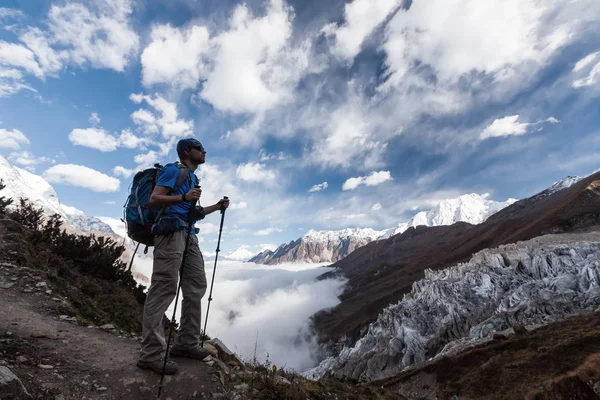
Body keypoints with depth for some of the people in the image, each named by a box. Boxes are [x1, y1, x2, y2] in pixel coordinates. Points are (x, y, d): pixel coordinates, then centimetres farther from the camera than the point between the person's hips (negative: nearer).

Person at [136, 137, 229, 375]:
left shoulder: (192, 177, 25)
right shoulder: (173, 170, -1)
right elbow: (153, 200, -12)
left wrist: (216, 207, 17)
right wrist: (183, 197, -25)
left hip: (188, 234, 10)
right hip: (171, 231, -9)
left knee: (196, 286, 8)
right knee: (163, 289, -9)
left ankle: (186, 343, 18)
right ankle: (151, 354, -1)